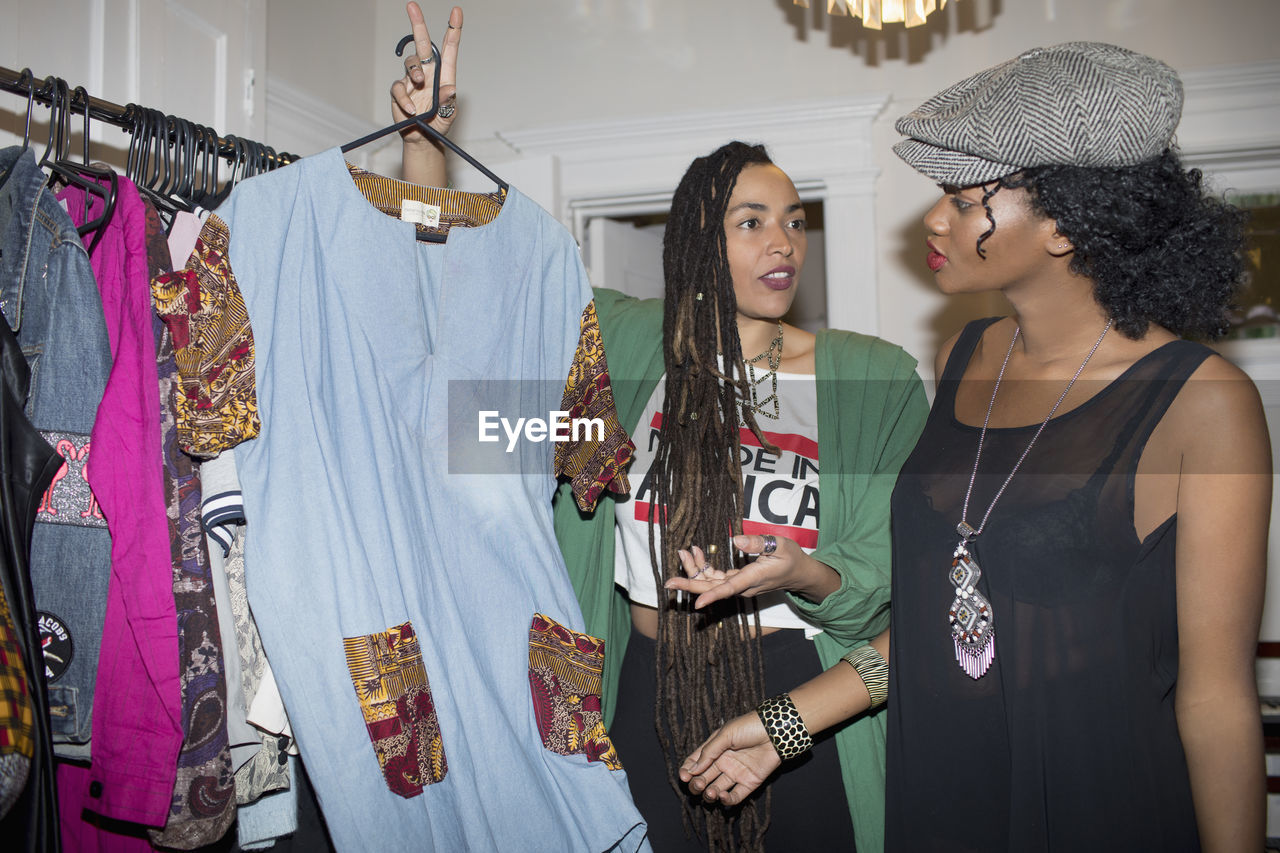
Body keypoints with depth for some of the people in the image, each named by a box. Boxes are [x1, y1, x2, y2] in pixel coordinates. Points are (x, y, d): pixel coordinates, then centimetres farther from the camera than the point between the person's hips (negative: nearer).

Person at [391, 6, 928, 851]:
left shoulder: (873, 376, -2)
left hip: (798, 694, -1)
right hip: (652, 687, 1)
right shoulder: (625, 341, 2)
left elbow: (885, 573, -5)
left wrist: (803, 575, -26)